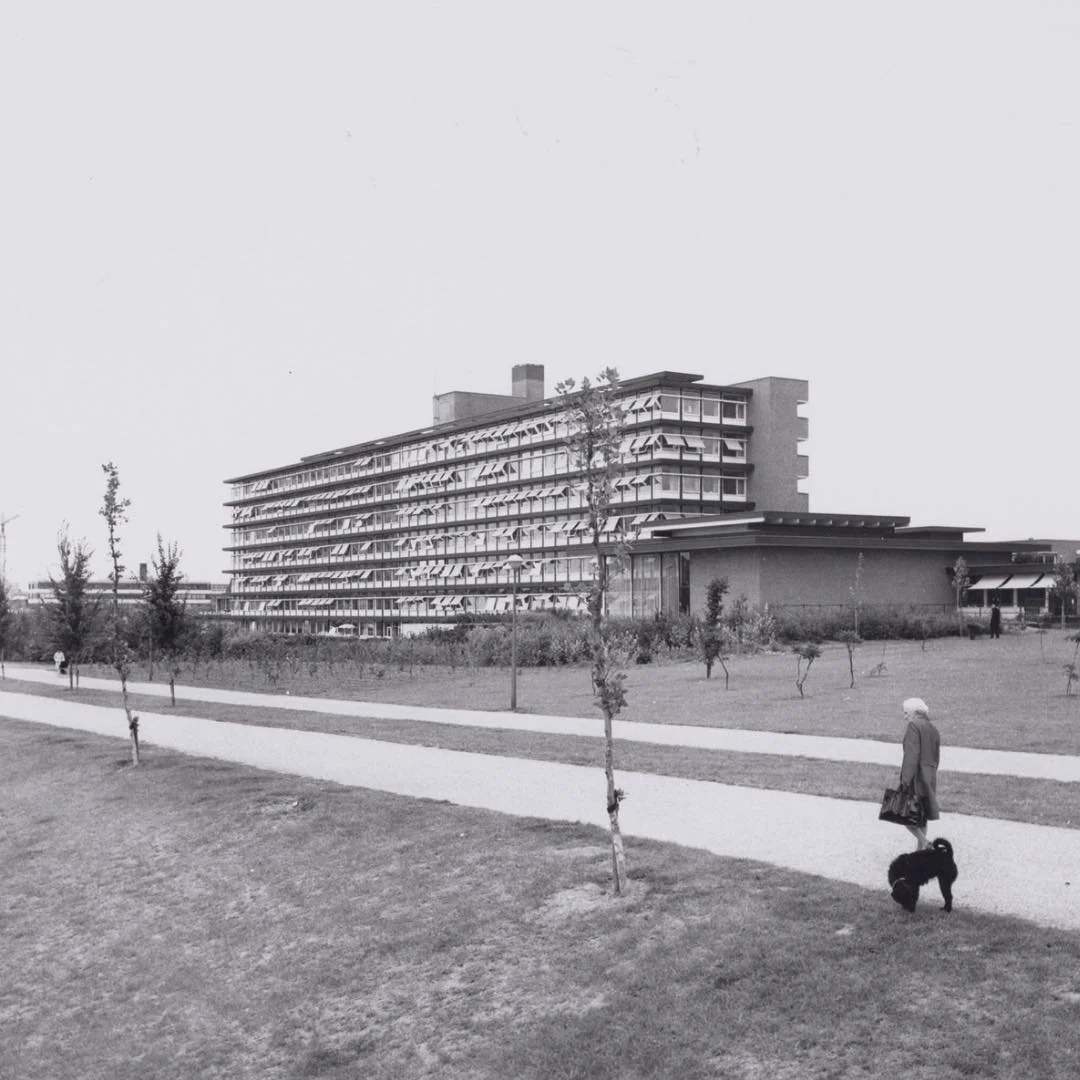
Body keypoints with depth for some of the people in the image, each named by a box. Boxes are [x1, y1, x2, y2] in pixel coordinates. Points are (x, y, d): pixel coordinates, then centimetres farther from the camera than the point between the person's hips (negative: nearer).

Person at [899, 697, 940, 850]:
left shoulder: (913, 726, -12)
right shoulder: (933, 729, 13)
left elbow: (911, 754, -20)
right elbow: (936, 756, 17)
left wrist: (905, 779, -21)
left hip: (915, 778, -9)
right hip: (929, 778, 9)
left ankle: (924, 843, -13)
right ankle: (921, 849, 19)